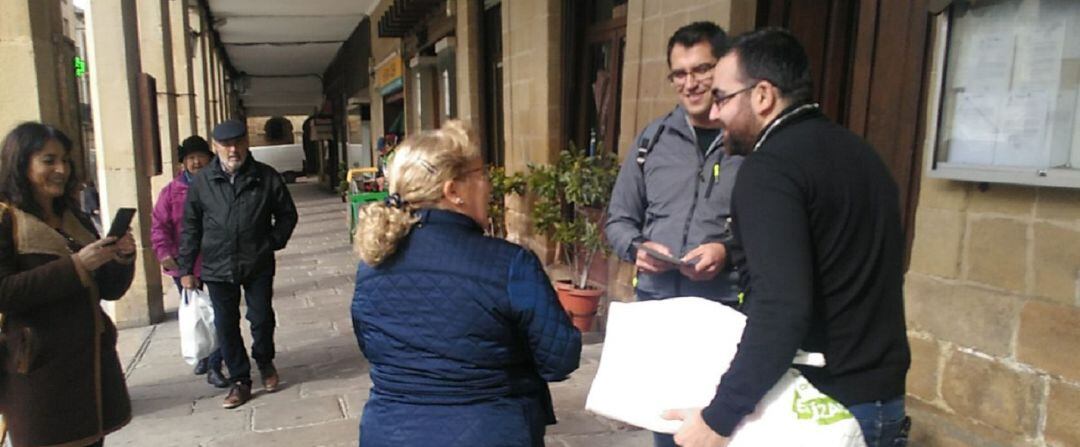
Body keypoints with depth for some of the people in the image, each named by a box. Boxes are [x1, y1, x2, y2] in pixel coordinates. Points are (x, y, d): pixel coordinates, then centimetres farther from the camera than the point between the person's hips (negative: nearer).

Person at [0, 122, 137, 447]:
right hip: (39, 371, -6)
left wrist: (122, 258, -6)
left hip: (92, 360, 6)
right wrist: (75, 266, -22)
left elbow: (108, 290, 13)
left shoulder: (76, 219, 13)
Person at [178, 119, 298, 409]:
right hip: (218, 267, 1)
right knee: (226, 326, 7)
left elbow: (287, 214, 7)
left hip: (258, 265, -1)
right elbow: (190, 227, 5)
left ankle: (265, 362, 36)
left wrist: (273, 242, -5)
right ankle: (240, 381, 22)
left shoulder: (266, 178, -3)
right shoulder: (201, 182, 0)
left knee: (262, 319, 7)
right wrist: (186, 268, 4)